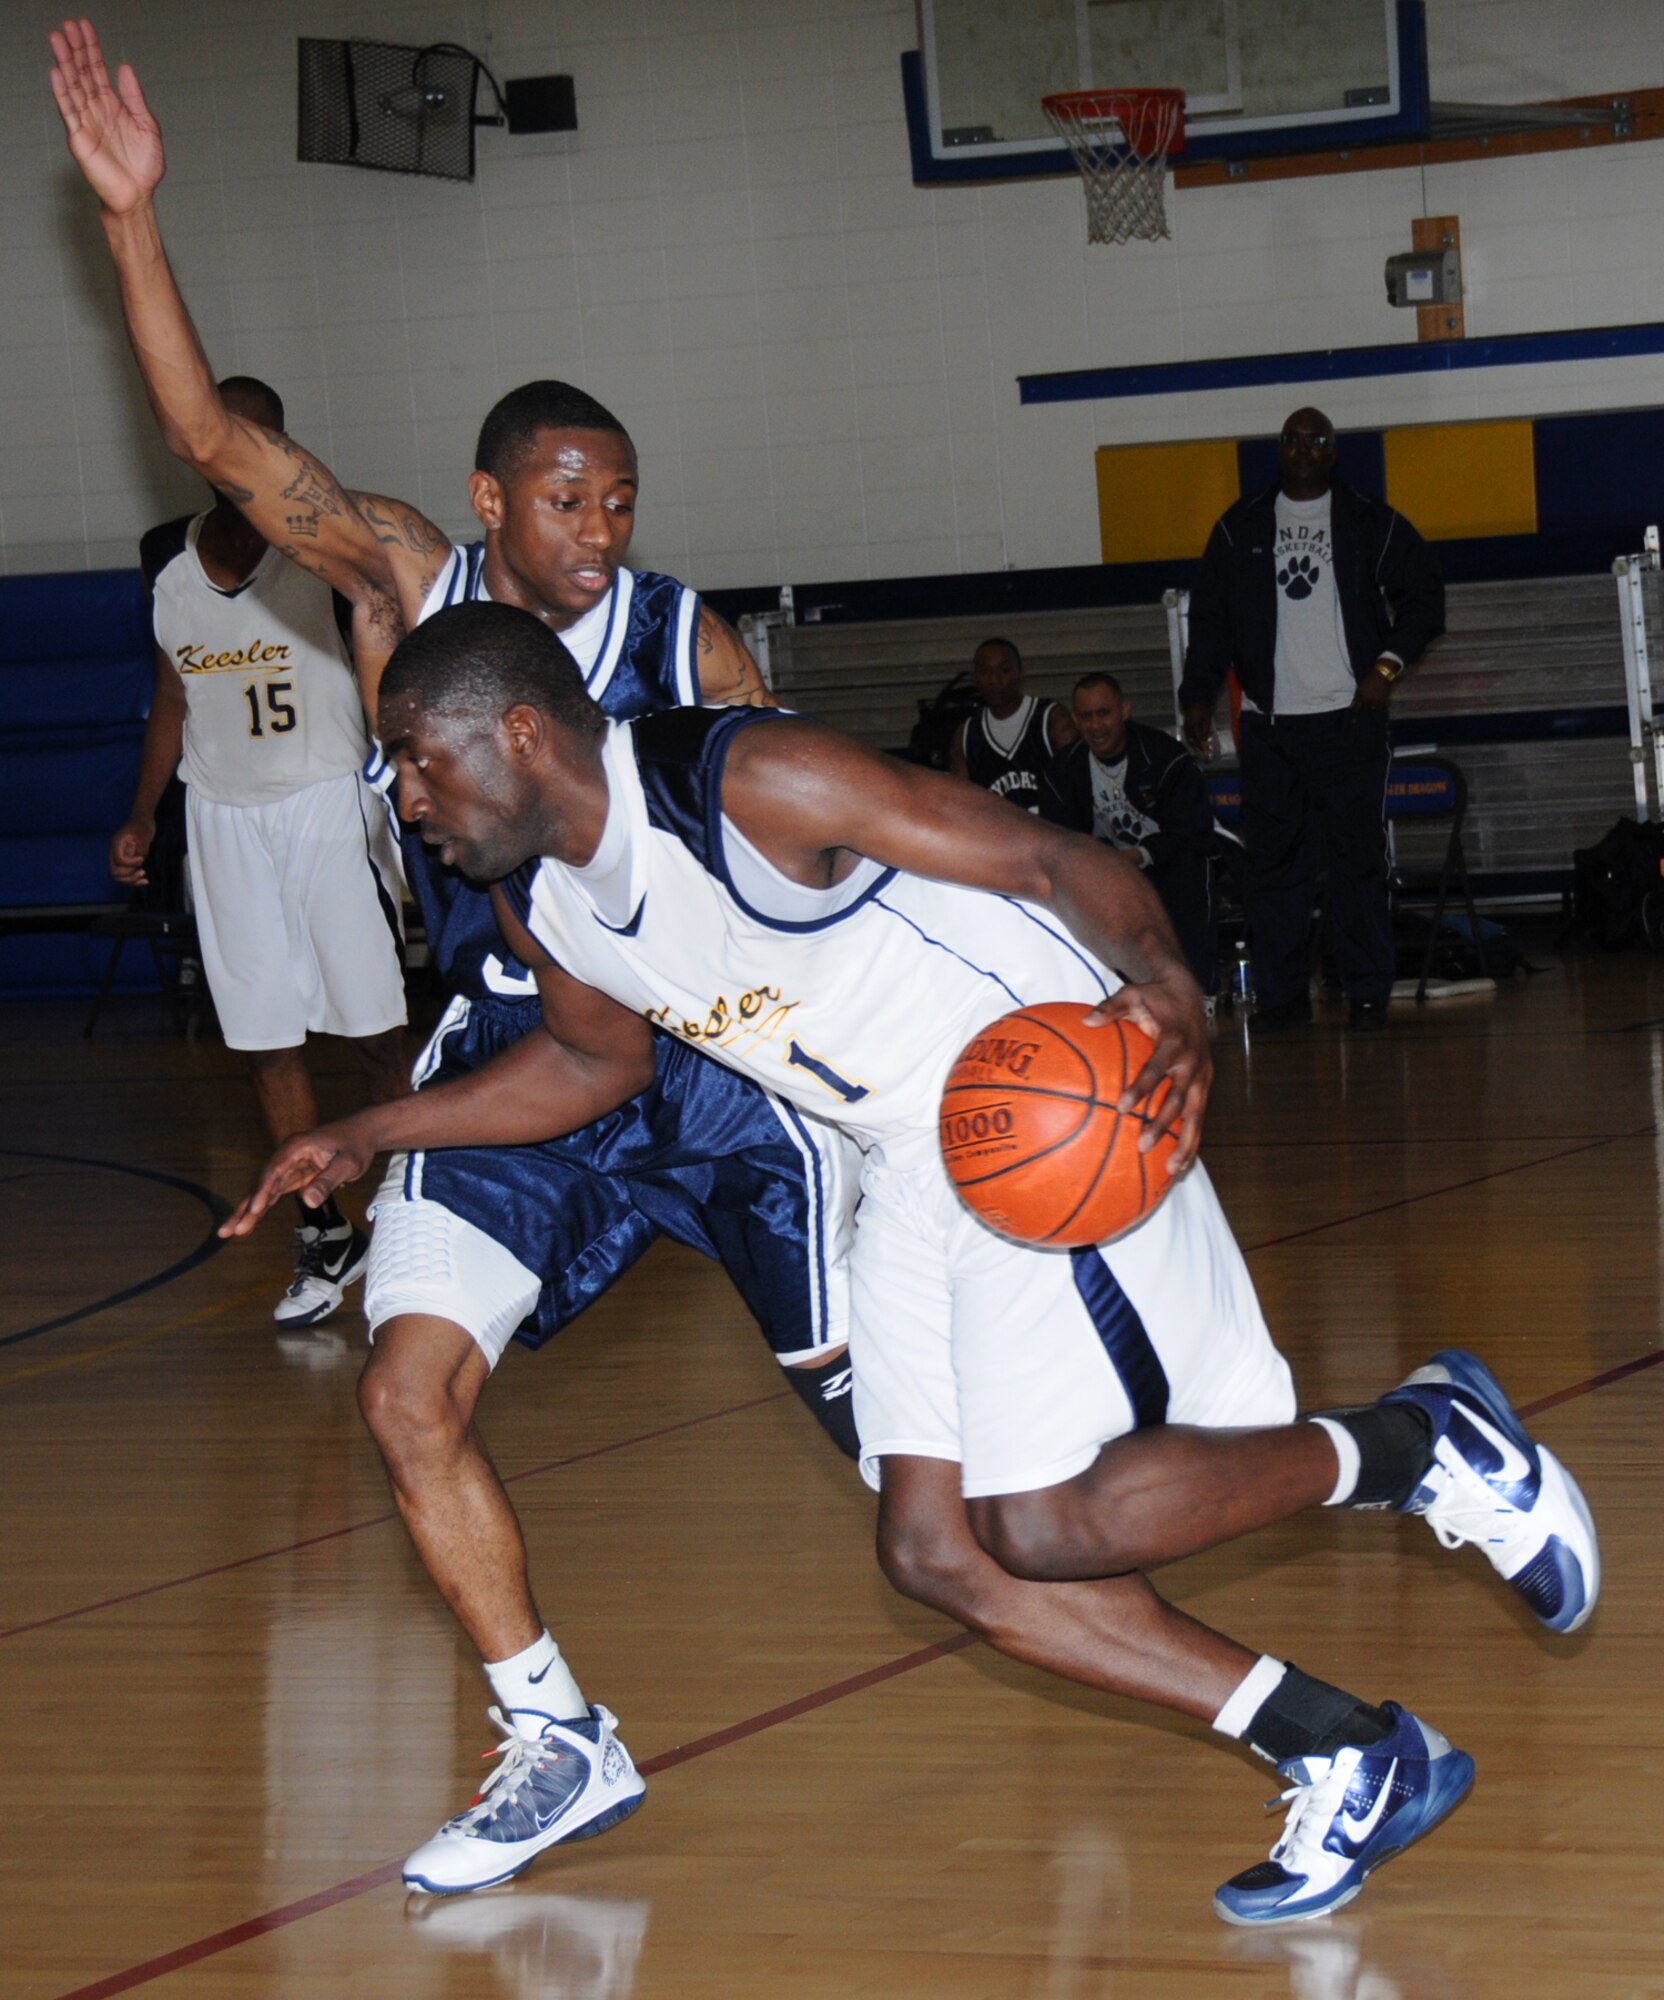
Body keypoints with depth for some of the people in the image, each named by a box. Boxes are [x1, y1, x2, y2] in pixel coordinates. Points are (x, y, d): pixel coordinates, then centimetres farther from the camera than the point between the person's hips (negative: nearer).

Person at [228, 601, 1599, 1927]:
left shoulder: (755, 783, -25)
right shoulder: (540, 906, 1)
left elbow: (1048, 859, -24)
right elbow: (599, 1059, 24)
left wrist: (1166, 989, -43)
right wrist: (369, 1136, 19)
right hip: (918, 1160, 9)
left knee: (1044, 1526, -18)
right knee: (939, 1553, 3)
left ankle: (1417, 1444, 3)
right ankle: (1351, 1761, 8)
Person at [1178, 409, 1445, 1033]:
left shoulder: (1371, 524, 6)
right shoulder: (1239, 529, 11)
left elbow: (1424, 596, 8)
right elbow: (1210, 617, 14)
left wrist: (1388, 663, -5)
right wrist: (1197, 695, 6)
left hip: (1348, 719, -2)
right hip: (1267, 723, 2)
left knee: (1357, 857, -5)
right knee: (1273, 859, 0)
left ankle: (1368, 992, 0)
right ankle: (1282, 992, 5)